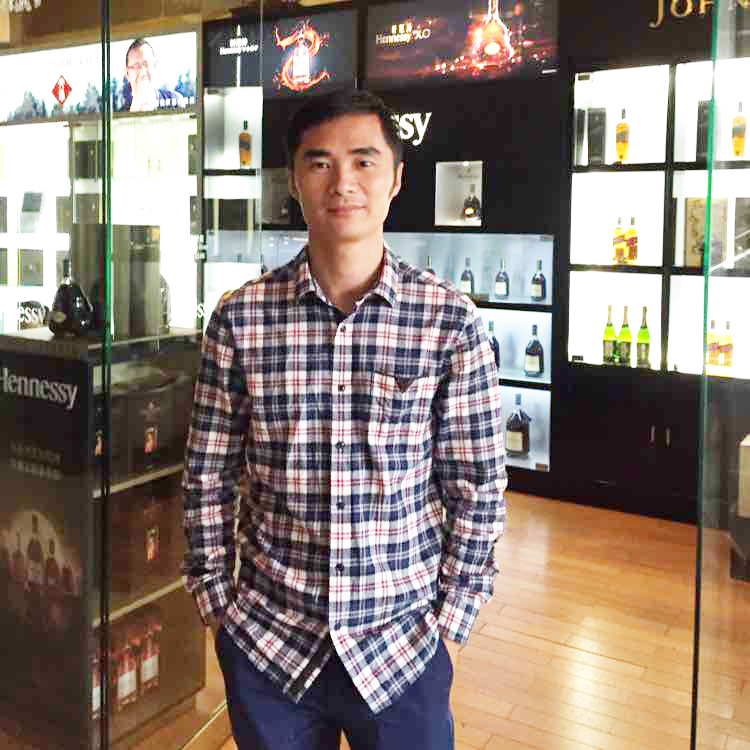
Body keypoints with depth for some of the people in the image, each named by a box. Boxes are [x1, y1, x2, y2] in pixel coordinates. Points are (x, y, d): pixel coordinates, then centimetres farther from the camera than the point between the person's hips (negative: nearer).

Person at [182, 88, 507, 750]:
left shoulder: (451, 322, -8)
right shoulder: (240, 319, -6)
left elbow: (479, 488, -4)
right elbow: (208, 478, 1)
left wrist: (450, 623, -4)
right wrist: (217, 603, 2)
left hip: (403, 646, -1)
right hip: (265, 644, 1)